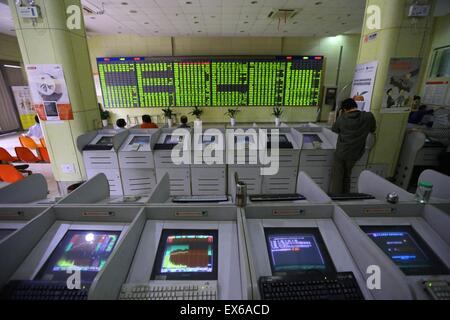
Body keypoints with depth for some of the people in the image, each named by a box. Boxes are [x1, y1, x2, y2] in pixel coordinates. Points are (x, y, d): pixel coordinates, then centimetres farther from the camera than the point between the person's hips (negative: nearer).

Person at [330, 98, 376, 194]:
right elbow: (372, 130, 8)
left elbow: (334, 129, 6)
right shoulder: (369, 117, -10)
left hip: (341, 153, -2)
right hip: (354, 154, 3)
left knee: (337, 177, 9)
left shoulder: (342, 118, -13)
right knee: (347, 176, 21)